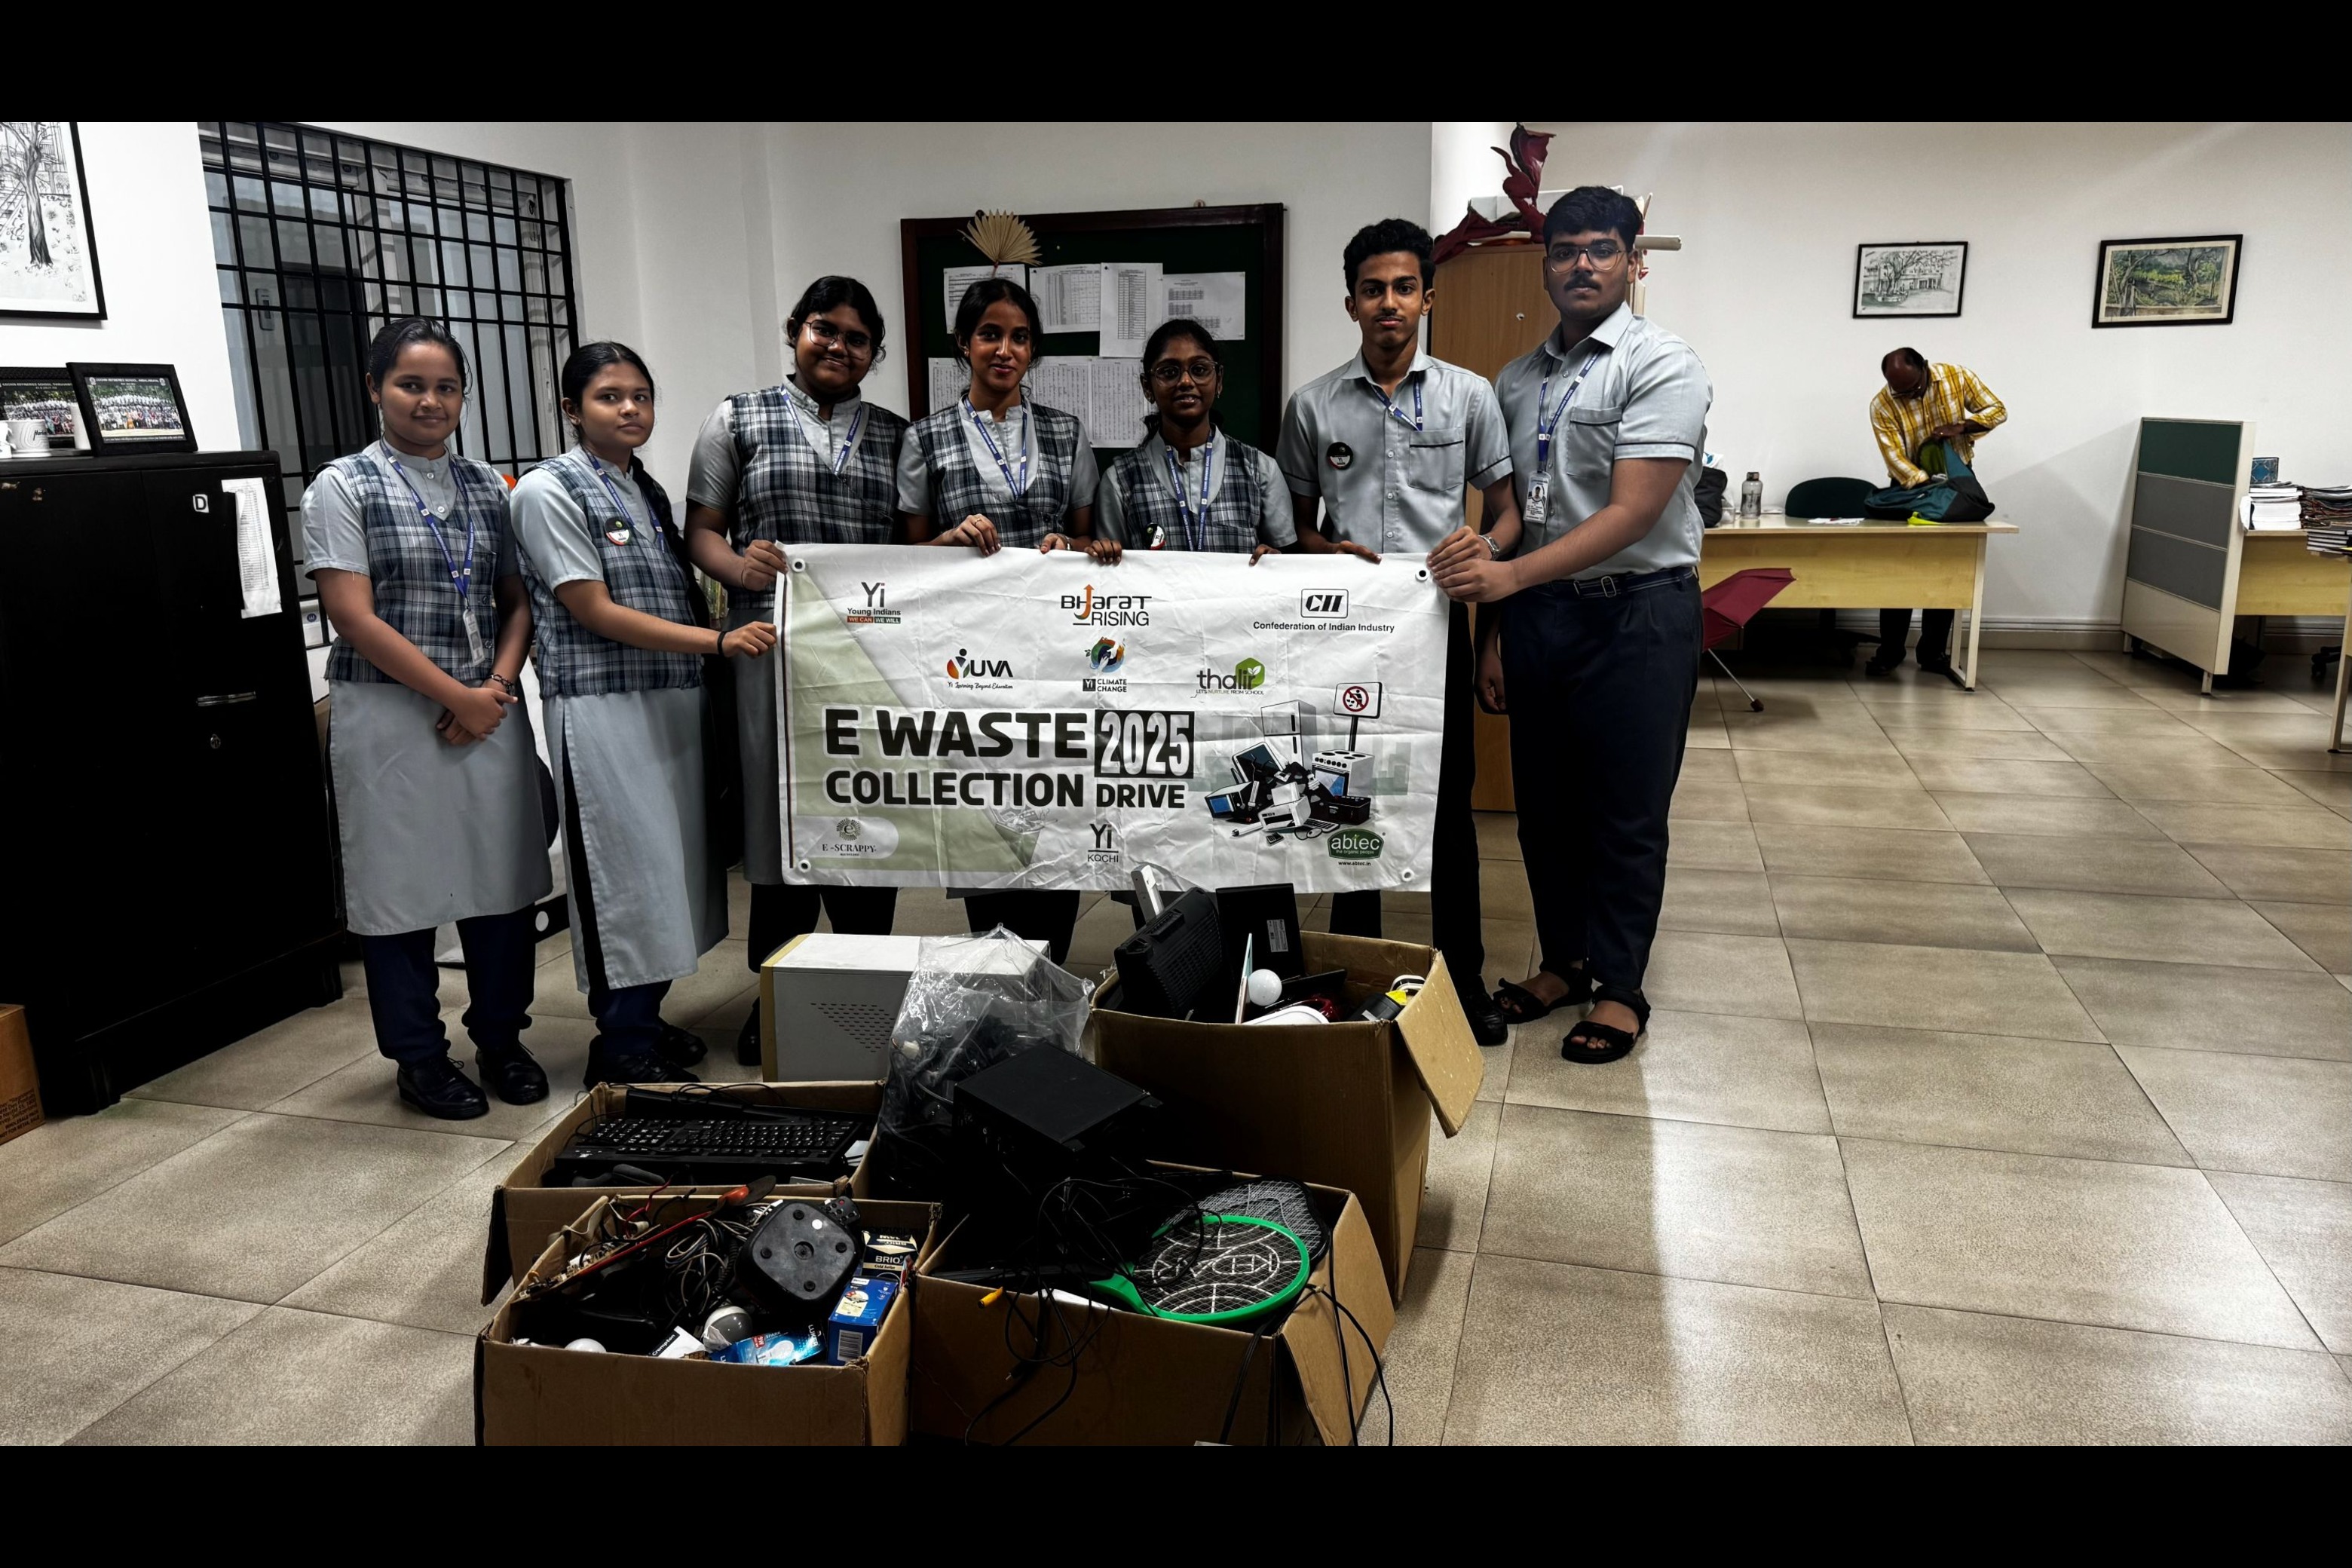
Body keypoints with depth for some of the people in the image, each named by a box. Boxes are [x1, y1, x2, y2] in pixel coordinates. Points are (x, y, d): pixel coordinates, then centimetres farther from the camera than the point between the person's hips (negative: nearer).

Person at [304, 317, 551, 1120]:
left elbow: (518, 600, 11)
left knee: (503, 875, 8)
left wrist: (498, 685, -7)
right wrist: (456, 696, -14)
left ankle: (501, 1039, 25)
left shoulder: (486, 486, 11)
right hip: (390, 716, -4)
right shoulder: (343, 487, -2)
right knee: (401, 886, 4)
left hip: (489, 711, 4)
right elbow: (354, 616, -10)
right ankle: (420, 1057, 19)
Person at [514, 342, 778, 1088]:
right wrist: (719, 640, -19)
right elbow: (597, 612, -14)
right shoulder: (550, 490, -7)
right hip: (604, 709, -7)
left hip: (673, 702, 7)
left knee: (671, 861, 10)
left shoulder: (648, 489, 16)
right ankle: (625, 1051, 6)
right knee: (625, 870, -4)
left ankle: (640, 1021, 23)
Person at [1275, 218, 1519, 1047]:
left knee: (1450, 800, 6)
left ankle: (1463, 976, 19)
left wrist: (1487, 543, -16)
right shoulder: (1313, 405, 4)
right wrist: (1328, 552, -11)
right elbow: (1294, 521, 11)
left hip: (1437, 615, 0)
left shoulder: (1468, 395, 3)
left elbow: (1508, 509, 7)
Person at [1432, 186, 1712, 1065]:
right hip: (1536, 612, 6)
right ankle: (1565, 960, 30)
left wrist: (1511, 576, -28)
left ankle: (1617, 985, 18)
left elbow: (1632, 512, -19)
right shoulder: (1517, 382, 10)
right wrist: (1493, 633, 9)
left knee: (1626, 814, 4)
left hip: (1636, 611, -6)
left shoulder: (1662, 368, -9)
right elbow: (1506, 517, 12)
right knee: (1544, 803, 14)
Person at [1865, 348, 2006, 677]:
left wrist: (1962, 426, -22)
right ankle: (1889, 651, 4)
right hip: (1910, 487, -1)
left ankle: (1933, 653, 9)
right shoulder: (1882, 405, -18)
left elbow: (1997, 410, -2)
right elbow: (1895, 457, -23)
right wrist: (1928, 486, -38)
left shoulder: (1957, 377, -11)